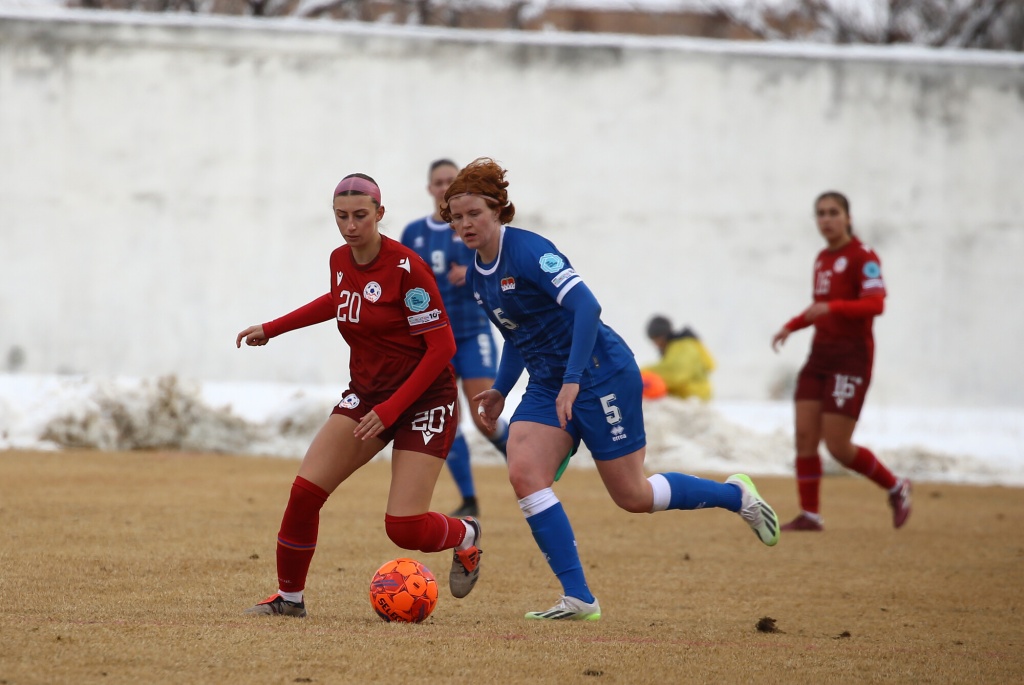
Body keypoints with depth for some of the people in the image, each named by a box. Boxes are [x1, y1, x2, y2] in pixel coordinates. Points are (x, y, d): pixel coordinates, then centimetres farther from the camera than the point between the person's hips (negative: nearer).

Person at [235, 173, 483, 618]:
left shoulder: (406, 268, -20)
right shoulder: (340, 261, 0)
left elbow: (441, 346, -19)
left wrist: (391, 409, -21)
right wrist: (271, 329, 24)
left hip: (423, 397, -6)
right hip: (366, 392, 6)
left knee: (405, 528, -13)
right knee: (306, 490, -12)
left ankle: (466, 536, 22)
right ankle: (289, 597, 6)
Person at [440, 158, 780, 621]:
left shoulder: (527, 249, -19)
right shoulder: (477, 277, 8)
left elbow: (585, 305, -27)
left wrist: (572, 381, -31)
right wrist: (501, 390, 17)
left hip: (600, 374, -8)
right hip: (547, 385, 8)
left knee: (633, 497, -1)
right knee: (524, 474, -14)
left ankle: (736, 495, 25)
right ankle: (578, 599, -12)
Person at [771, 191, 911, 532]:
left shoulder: (863, 257, -10)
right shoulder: (822, 259, 16)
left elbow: (875, 304, -23)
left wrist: (830, 306, -35)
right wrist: (790, 326, 15)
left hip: (851, 357, -8)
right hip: (820, 355, 8)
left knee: (838, 446, -9)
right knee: (804, 434, -4)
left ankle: (896, 487, 13)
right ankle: (810, 514, 2)